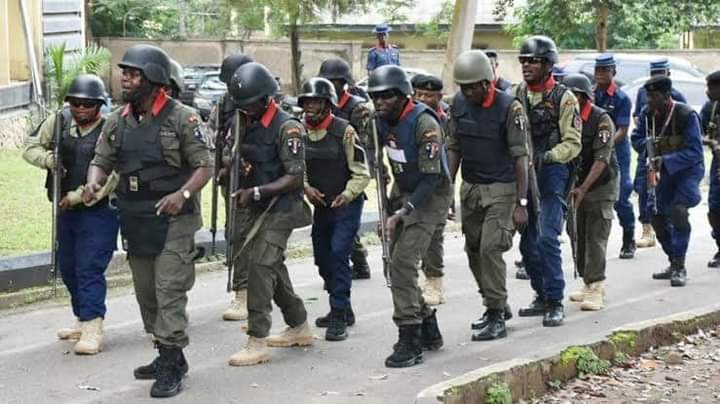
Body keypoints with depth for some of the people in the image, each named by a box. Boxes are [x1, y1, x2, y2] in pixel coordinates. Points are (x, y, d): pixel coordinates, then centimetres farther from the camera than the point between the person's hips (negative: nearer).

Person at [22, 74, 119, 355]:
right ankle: (83, 321, 31)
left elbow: (111, 178, -19)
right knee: (68, 269, 16)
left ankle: (93, 330, -9)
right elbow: (30, 146, 11)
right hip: (65, 209, 7)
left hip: (98, 211, -7)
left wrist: (77, 197, -20)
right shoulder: (59, 121, 2)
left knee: (89, 269, -11)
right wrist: (47, 158, -11)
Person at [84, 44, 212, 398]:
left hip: (173, 219, -7)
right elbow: (101, 160, 11)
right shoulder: (117, 121, 7)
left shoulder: (181, 118, -10)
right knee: (146, 293, 13)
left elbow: (205, 166, -9)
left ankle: (171, 367, -7)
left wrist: (183, 194, -25)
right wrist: (93, 184, -11)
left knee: (169, 291, -10)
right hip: (134, 220, 7)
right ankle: (169, 356, 26)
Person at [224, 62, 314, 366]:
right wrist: (239, 191, 1)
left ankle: (257, 342, -14)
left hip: (280, 210, -9)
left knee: (260, 267, -15)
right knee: (273, 268, 15)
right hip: (256, 210, 9)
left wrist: (256, 192, -24)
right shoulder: (248, 124, 10)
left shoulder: (287, 128, -14)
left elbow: (295, 178, -18)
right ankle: (299, 328, 29)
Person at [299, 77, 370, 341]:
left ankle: (339, 316, -12)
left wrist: (347, 193, -22)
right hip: (320, 205, 6)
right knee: (323, 257, 13)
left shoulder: (344, 131, -14)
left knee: (338, 254, -16)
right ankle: (343, 310, 30)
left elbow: (361, 173, -10)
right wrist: (306, 187, -5)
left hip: (346, 204, -6)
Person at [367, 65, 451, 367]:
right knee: (395, 264, 9)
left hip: (430, 197, -8)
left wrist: (404, 212, -29)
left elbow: (432, 177, -24)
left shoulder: (424, 124, -22)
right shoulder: (382, 122, 0)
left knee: (403, 262, -18)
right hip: (402, 195, 8)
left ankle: (410, 342, -14)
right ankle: (429, 330, 25)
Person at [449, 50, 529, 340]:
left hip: (501, 189, -6)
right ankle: (498, 306, 28)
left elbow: (520, 157, -14)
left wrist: (521, 203, -17)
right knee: (474, 249, 12)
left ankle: (496, 317, -4)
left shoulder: (509, 108, -14)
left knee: (490, 248, -14)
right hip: (470, 188, 6)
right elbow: (453, 148, 10)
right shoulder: (459, 103, 3)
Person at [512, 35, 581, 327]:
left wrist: (547, 156, -21)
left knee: (547, 238, -15)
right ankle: (542, 296, 25)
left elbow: (573, 143, -8)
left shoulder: (563, 98, -5)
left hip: (552, 174, -6)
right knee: (528, 242, 10)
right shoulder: (517, 94, 11)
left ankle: (556, 303, -8)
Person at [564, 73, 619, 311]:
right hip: (577, 185, 6)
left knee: (596, 238, -10)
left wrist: (583, 189, -26)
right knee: (579, 236, 8)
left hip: (601, 185, -6)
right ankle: (588, 284, 18)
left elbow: (601, 160, -20)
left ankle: (596, 289, -10)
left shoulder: (601, 119, -15)